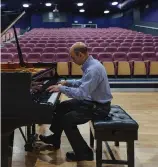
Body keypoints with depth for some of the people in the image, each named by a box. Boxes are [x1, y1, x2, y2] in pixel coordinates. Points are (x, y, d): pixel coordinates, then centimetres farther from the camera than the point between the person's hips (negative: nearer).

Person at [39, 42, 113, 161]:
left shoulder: (93, 69, -29)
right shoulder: (90, 64, 3)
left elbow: (81, 93, -34)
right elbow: (83, 83, 21)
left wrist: (61, 88, -22)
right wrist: (67, 82, 13)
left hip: (98, 107, -10)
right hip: (91, 101, 10)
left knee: (67, 120, -18)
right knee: (61, 107, 14)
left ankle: (84, 153, -3)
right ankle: (55, 139, 32)